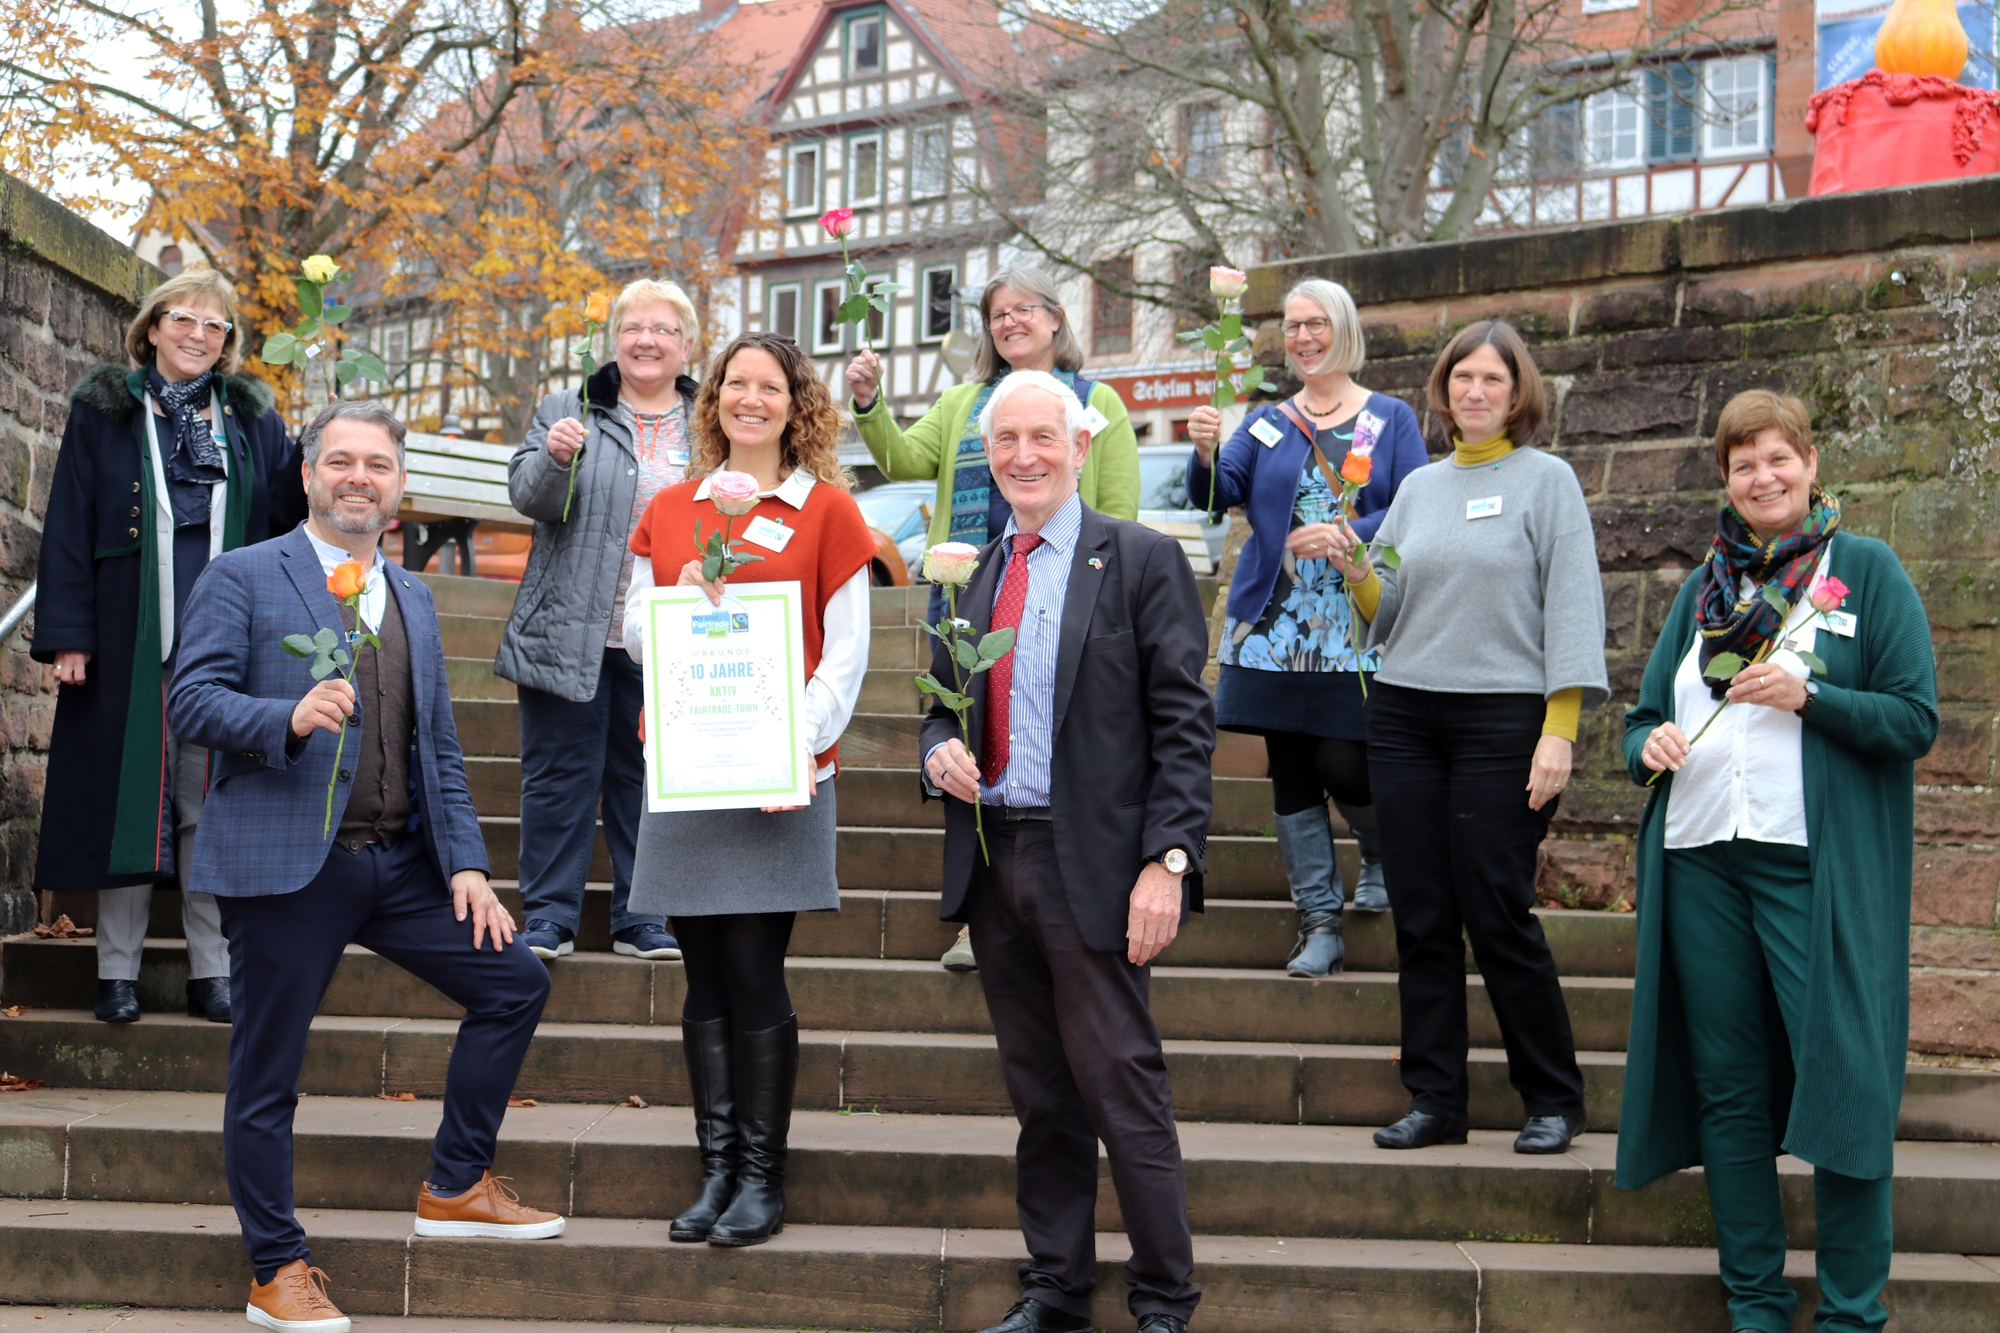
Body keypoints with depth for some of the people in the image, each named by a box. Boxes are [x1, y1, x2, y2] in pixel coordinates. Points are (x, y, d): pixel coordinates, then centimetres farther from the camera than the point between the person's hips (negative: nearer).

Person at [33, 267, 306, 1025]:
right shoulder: (103, 413, 5)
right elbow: (68, 529, 1)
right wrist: (67, 636, -5)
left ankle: (212, 972, 11)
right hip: (130, 643, -1)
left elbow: (288, 526, 7)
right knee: (126, 794, 2)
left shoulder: (253, 422, 11)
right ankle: (118, 971, 11)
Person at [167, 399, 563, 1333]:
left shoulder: (412, 599, 17)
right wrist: (289, 717, -27)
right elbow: (190, 702, -10)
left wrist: (467, 864, 9)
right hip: (284, 864, -6)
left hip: (400, 862, 6)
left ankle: (455, 1189, 19)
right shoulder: (244, 579, -1)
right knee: (266, 1077, 0)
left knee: (516, 983, 6)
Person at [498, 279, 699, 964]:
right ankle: (548, 916, 12)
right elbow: (529, 497, -1)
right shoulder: (566, 410, 7)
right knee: (560, 775, 3)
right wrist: (554, 458, -21)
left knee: (647, 778, 7)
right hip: (570, 633, -1)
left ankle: (641, 919, 16)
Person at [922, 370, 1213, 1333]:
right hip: (992, 862, 5)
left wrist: (1168, 860, -15)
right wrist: (940, 750, -1)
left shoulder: (1142, 561, -3)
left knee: (1124, 1090, -2)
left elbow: (1184, 723, -7)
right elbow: (942, 701, 23)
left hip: (1092, 867, -5)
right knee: (1039, 1097, 13)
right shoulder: (974, 576, 14)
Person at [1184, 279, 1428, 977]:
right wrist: (1205, 454, -21)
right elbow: (1217, 496, 0)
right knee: (1290, 771, 2)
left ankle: (1382, 854, 25)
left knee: (1342, 763, -9)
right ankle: (1320, 924, 11)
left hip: (1357, 627, -3)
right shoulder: (1265, 424, 13)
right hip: (1276, 626, 3)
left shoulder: (1390, 418, 6)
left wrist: (1347, 537, -20)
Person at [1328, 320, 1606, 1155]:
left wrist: (1559, 731, -14)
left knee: (1499, 917, -5)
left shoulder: (1546, 480, 1)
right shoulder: (1418, 487, 15)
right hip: (1404, 717, 5)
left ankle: (1554, 1100, 9)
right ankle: (1434, 1100, 11)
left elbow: (1573, 610, -5)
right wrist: (1357, 574, -5)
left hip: (1503, 717, -5)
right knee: (1421, 920, 3)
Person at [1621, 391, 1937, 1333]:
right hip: (1702, 864, 5)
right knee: (1727, 1087, 6)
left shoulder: (1865, 569, 4)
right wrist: (1650, 746, -3)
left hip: (1818, 863, -4)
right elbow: (1643, 718, 19)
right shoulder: (1703, 590, 17)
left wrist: (1808, 697, -16)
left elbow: (1916, 720, -3)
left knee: (1842, 1076, -7)